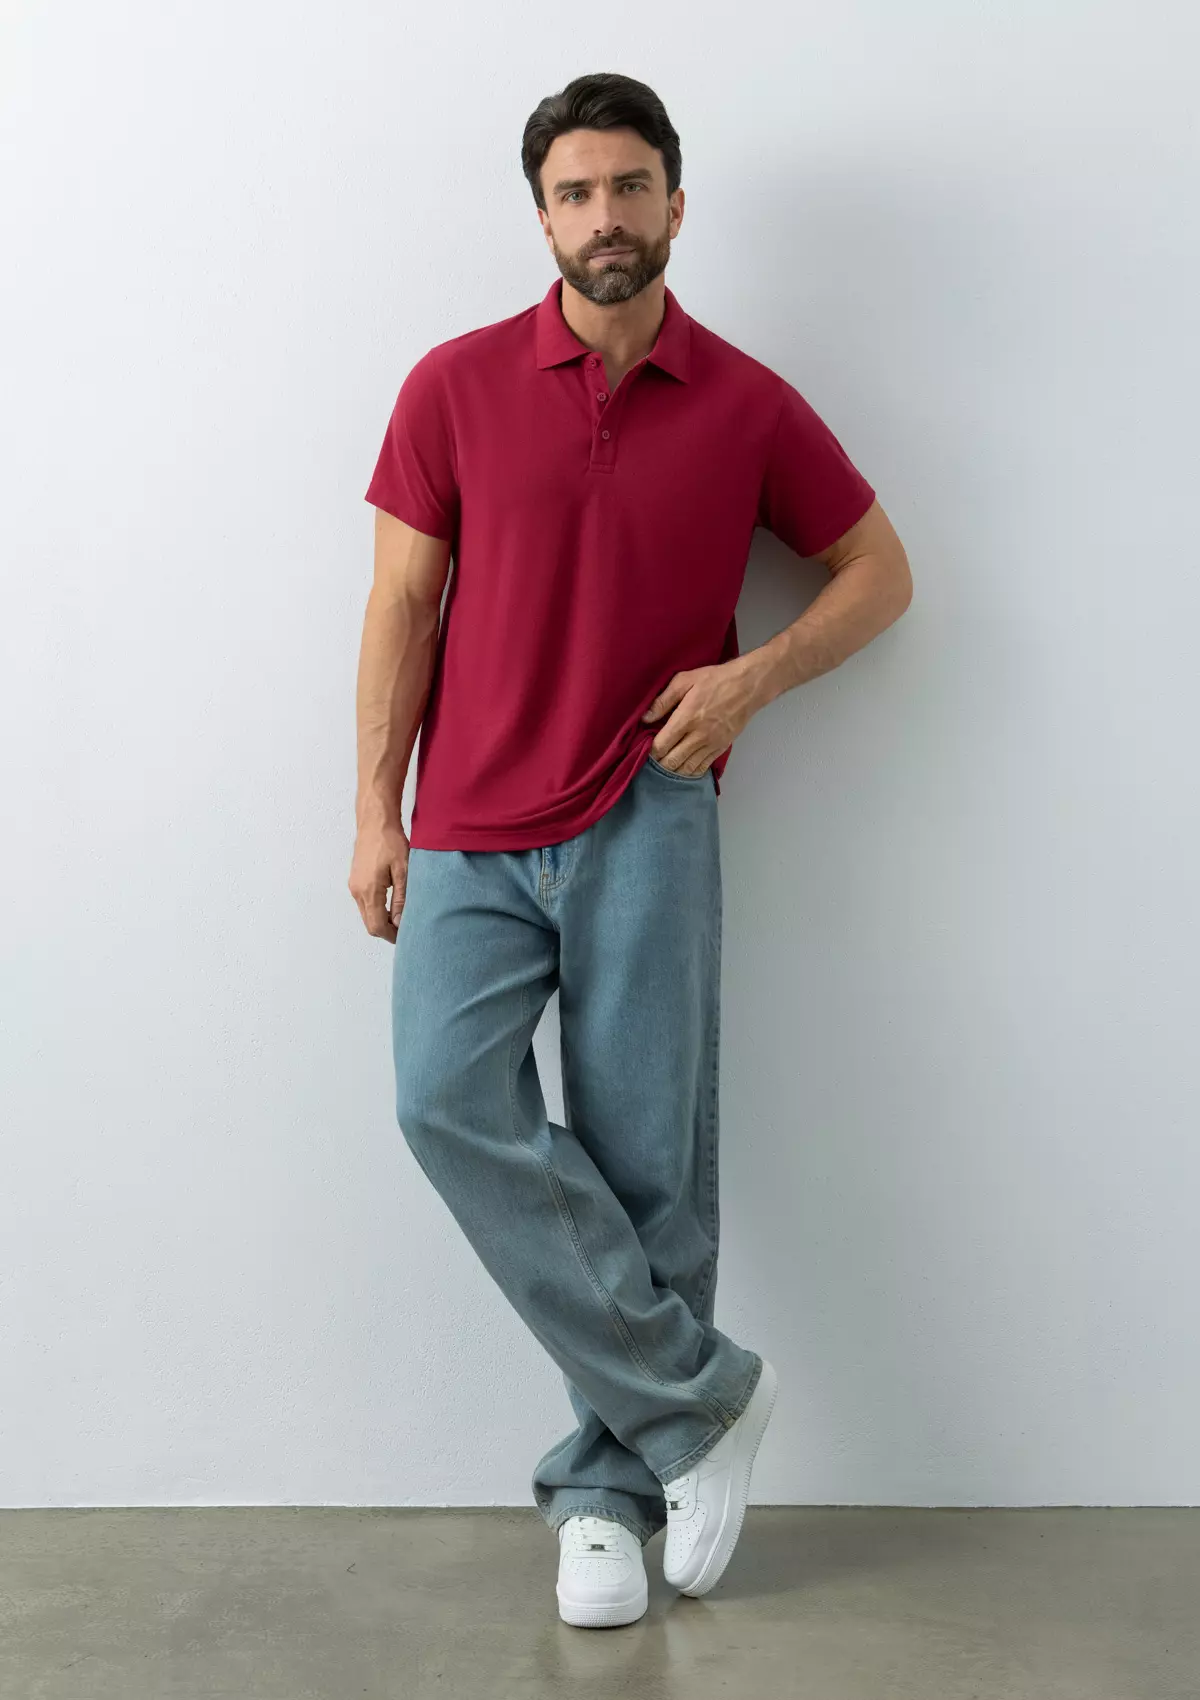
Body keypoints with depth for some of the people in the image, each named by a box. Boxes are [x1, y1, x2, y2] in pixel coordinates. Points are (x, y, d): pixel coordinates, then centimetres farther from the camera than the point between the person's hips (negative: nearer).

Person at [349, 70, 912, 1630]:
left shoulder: (748, 406, 4)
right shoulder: (456, 386, 5)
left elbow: (880, 571, 12)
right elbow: (403, 607, 5)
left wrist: (757, 675, -5)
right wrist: (376, 814, 0)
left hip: (644, 824, -1)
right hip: (470, 835, 1)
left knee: (644, 1157, -1)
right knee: (450, 1099, -17)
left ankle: (609, 1487, 16)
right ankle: (697, 1393, -5)